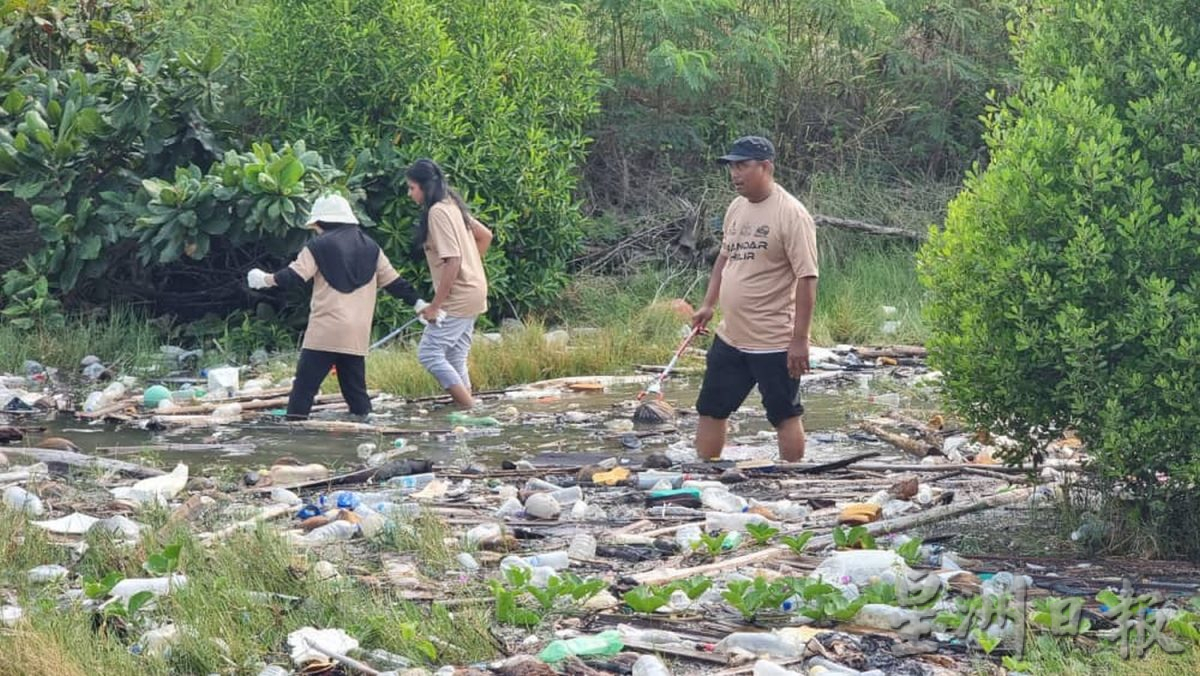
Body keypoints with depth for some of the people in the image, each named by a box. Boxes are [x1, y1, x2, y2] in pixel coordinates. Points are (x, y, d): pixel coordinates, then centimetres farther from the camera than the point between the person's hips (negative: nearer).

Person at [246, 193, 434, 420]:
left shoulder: (319, 246, 0)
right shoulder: (370, 247, 15)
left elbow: (294, 277, -5)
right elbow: (393, 281, 16)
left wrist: (265, 280, 9)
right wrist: (418, 304, 24)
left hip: (325, 332, -5)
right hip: (358, 335, 5)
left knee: (304, 384, -5)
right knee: (355, 387, 10)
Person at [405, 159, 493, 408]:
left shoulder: (437, 212, -17)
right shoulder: (453, 206, 11)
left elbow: (452, 260, -22)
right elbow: (485, 235, 20)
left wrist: (435, 306, -19)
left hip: (458, 298, -9)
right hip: (473, 292, 9)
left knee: (429, 353, -8)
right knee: (456, 360, 10)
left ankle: (471, 411, -10)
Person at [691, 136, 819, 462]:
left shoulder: (791, 214, -16)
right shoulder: (736, 209, 8)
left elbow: (807, 279, -18)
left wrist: (799, 340, -20)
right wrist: (708, 305, 15)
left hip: (775, 344, -8)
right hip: (729, 338, 8)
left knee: (785, 416, 5)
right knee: (710, 410, 12)